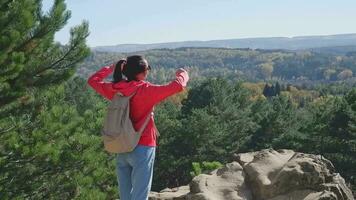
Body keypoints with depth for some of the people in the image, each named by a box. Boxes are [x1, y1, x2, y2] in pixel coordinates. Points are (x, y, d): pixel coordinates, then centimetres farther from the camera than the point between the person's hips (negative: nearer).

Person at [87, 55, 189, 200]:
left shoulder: (115, 90, 1)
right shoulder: (146, 90, -15)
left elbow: (93, 80, 18)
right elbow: (178, 86, -16)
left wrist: (111, 68, 25)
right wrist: (182, 74, 5)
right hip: (142, 148, -6)